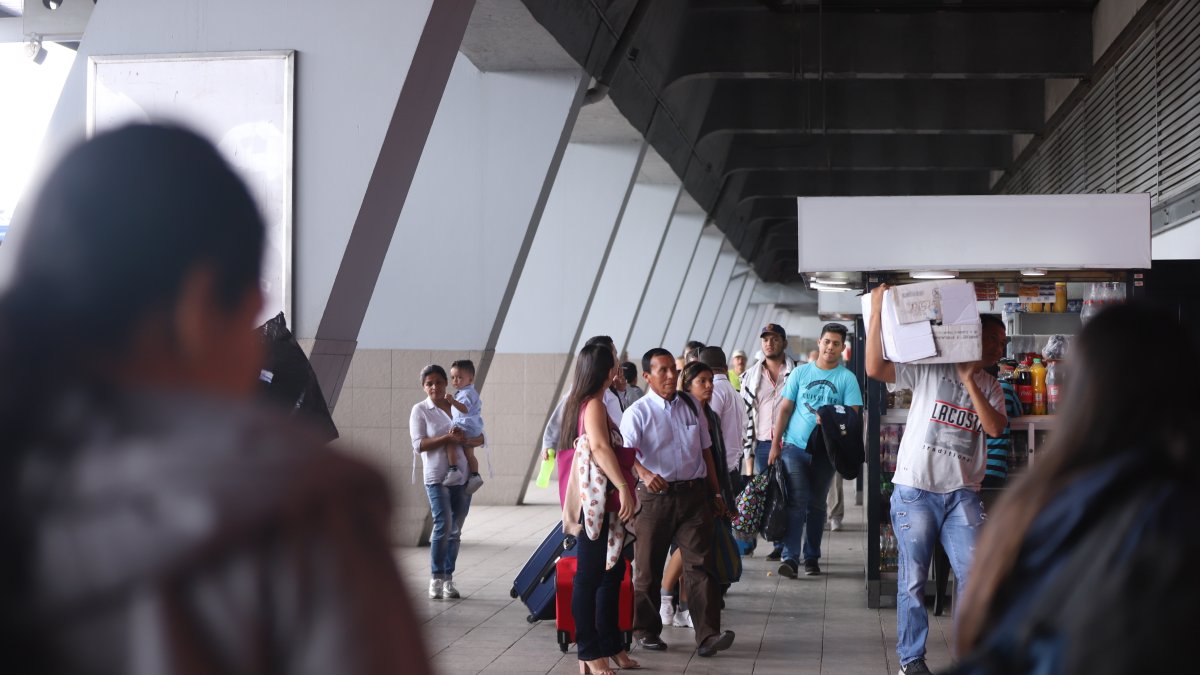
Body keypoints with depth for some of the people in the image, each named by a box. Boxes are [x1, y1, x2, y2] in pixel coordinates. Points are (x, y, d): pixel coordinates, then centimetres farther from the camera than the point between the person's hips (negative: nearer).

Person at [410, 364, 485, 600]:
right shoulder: (420, 410, 2)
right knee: (443, 525, -14)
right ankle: (436, 578, -5)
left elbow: (480, 437, 9)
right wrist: (447, 438, -18)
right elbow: (418, 444, -8)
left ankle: (448, 579, 13)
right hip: (437, 477, -4)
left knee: (456, 530, 5)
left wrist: (465, 440, -13)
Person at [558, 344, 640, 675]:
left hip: (603, 501, 10)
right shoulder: (594, 404, -13)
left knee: (612, 570, 13)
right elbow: (600, 448, -26)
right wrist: (624, 487, -29)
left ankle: (610, 644, 19)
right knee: (589, 576, -5)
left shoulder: (583, 402, 17)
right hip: (596, 500, -10)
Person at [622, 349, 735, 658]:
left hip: (694, 493, 3)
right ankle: (645, 629, 25)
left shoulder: (691, 406, 10)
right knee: (648, 566, 8)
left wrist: (716, 492, 17)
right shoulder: (637, 412, -5)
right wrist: (645, 474, -40)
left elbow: (706, 450, 17)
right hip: (655, 495, -3)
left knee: (699, 563, -5)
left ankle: (707, 635, -9)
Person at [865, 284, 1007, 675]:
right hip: (916, 490, -4)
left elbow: (995, 428, -4)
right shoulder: (929, 369, -1)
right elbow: (874, 368, -13)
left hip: (962, 493, 4)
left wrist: (969, 381, -9)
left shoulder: (989, 386, 14)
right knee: (913, 580, 3)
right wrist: (877, 312, -18)